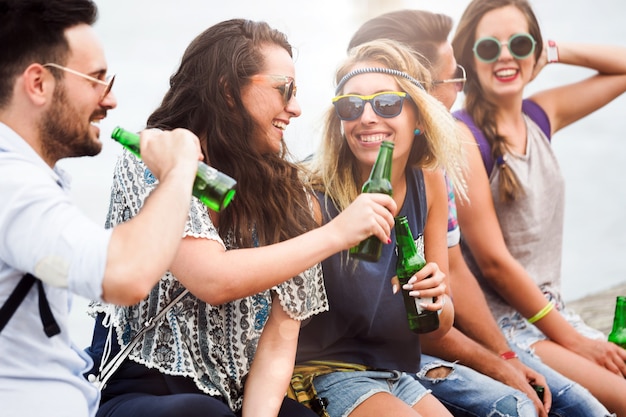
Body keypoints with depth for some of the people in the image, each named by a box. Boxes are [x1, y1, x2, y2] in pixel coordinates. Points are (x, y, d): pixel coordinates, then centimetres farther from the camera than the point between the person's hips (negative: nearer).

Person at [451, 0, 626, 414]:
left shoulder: (540, 116, 8)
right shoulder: (463, 135, -12)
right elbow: (493, 261, -15)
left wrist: (554, 52, 7)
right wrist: (572, 339, -12)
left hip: (552, 310, 7)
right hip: (498, 321, -7)